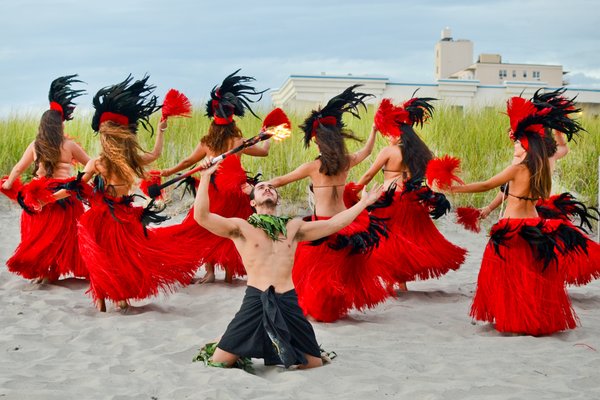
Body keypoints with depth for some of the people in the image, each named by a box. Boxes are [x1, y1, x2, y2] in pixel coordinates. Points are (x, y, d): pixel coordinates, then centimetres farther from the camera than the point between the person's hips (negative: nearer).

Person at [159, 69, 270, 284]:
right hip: (234, 194, -1)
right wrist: (267, 138, 25)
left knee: (208, 231, 14)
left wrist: (169, 171, 26)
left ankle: (209, 271, 10)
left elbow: (188, 161, 10)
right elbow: (264, 151, 4)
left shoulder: (206, 144, -2)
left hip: (213, 193, 1)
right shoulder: (237, 143, -7)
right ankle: (229, 272, 15)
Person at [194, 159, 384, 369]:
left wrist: (364, 202, 18)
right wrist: (205, 177, -12)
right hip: (256, 301, -3)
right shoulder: (241, 227, 6)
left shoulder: (293, 227, 17)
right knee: (218, 364, -8)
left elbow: (333, 224, 17)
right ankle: (242, 356, 26)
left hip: (288, 302, 3)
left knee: (315, 365, 6)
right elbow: (201, 216, -6)